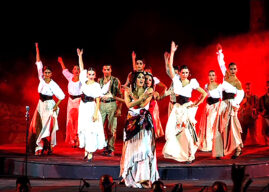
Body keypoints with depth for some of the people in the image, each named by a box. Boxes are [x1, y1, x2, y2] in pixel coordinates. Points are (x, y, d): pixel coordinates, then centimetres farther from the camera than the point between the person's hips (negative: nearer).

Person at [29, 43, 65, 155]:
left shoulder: (53, 84, -9)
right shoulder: (41, 79, 2)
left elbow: (61, 96, -4)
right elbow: (39, 64, 1)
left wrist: (56, 105, -10)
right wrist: (37, 49, 0)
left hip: (49, 105, -5)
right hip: (41, 104, 5)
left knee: (48, 127, -3)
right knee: (38, 126, 0)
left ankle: (49, 147, 3)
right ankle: (39, 148, 4)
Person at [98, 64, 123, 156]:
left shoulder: (115, 81, 1)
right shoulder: (99, 81, 12)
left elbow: (120, 95, -1)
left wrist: (119, 108, -8)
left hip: (112, 105, -4)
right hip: (101, 104, 4)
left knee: (111, 128, -4)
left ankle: (111, 149, 3)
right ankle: (105, 145, 13)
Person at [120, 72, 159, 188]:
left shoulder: (148, 92, 6)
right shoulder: (128, 91, 8)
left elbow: (143, 105, -9)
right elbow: (129, 105, -10)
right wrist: (142, 97, -15)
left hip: (144, 123, -1)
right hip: (132, 122, 1)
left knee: (143, 147, -11)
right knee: (132, 147, 1)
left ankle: (144, 178, -15)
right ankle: (130, 176, 9)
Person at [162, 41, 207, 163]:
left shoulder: (192, 82, 0)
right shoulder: (176, 80, 6)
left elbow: (204, 94, 3)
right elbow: (170, 66, 0)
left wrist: (196, 104, 0)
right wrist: (172, 52, -3)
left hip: (187, 108, -3)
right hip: (177, 108, 3)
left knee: (187, 131, -5)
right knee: (171, 130, -9)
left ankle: (190, 155, 4)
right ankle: (175, 152, 0)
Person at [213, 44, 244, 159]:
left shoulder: (237, 82, -5)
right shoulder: (226, 75, 9)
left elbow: (241, 94, -12)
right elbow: (222, 64, 17)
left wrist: (235, 104, -23)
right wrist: (220, 52, 19)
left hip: (231, 104, -6)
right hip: (223, 104, 6)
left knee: (231, 126, -11)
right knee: (221, 127, 1)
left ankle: (237, 149, -4)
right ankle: (221, 151, 0)